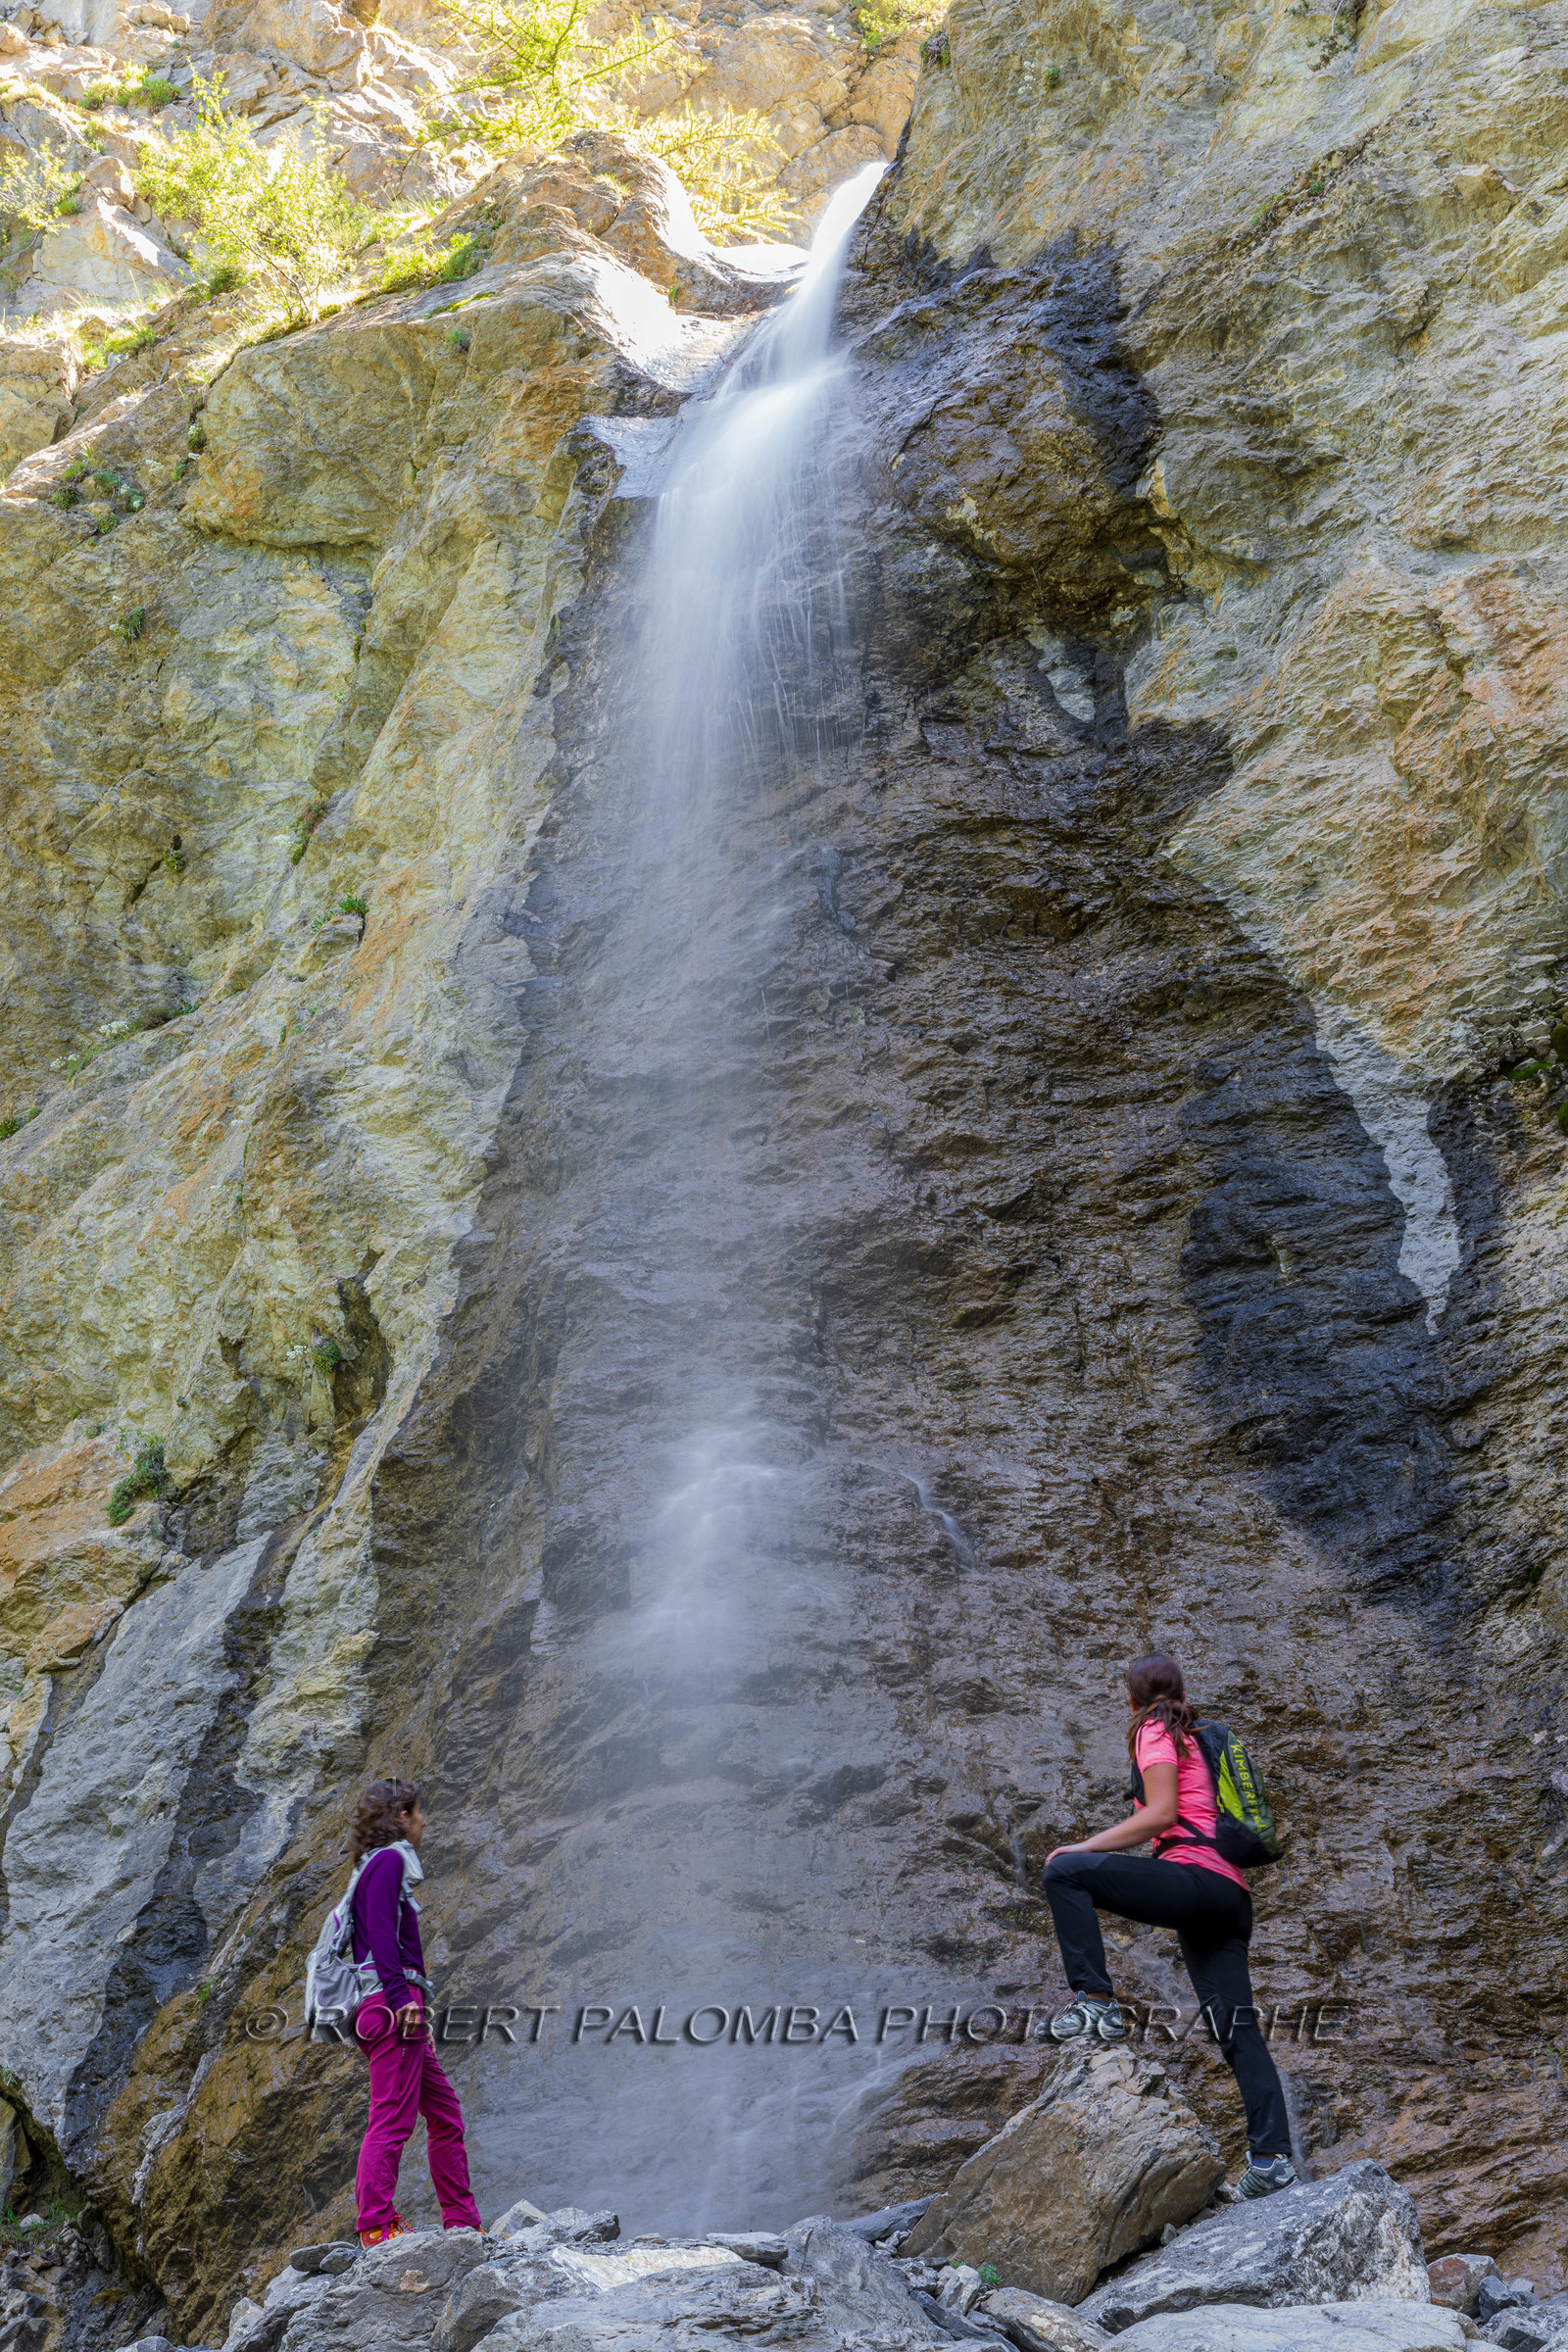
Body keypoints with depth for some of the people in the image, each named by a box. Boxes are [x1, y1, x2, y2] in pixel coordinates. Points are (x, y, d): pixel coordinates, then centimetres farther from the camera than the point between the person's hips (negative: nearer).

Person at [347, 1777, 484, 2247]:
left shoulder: (381, 1865, 25)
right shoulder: (388, 1860, -5)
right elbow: (381, 1931, -18)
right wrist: (401, 1995, -24)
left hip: (398, 2010, 10)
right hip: (394, 2003, -10)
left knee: (445, 2114, 12)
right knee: (392, 2117, -13)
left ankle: (462, 2222, 14)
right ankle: (377, 2224, -16)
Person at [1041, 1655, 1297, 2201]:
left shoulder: (1154, 1731, 2)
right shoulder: (1192, 1736, 27)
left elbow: (1161, 1814, -11)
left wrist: (1085, 1848, -7)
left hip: (1197, 1877, -9)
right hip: (1230, 1896, 9)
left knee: (1064, 1872, -11)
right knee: (1238, 2031, 5)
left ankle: (1093, 2001, -18)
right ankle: (1272, 2158, -1)